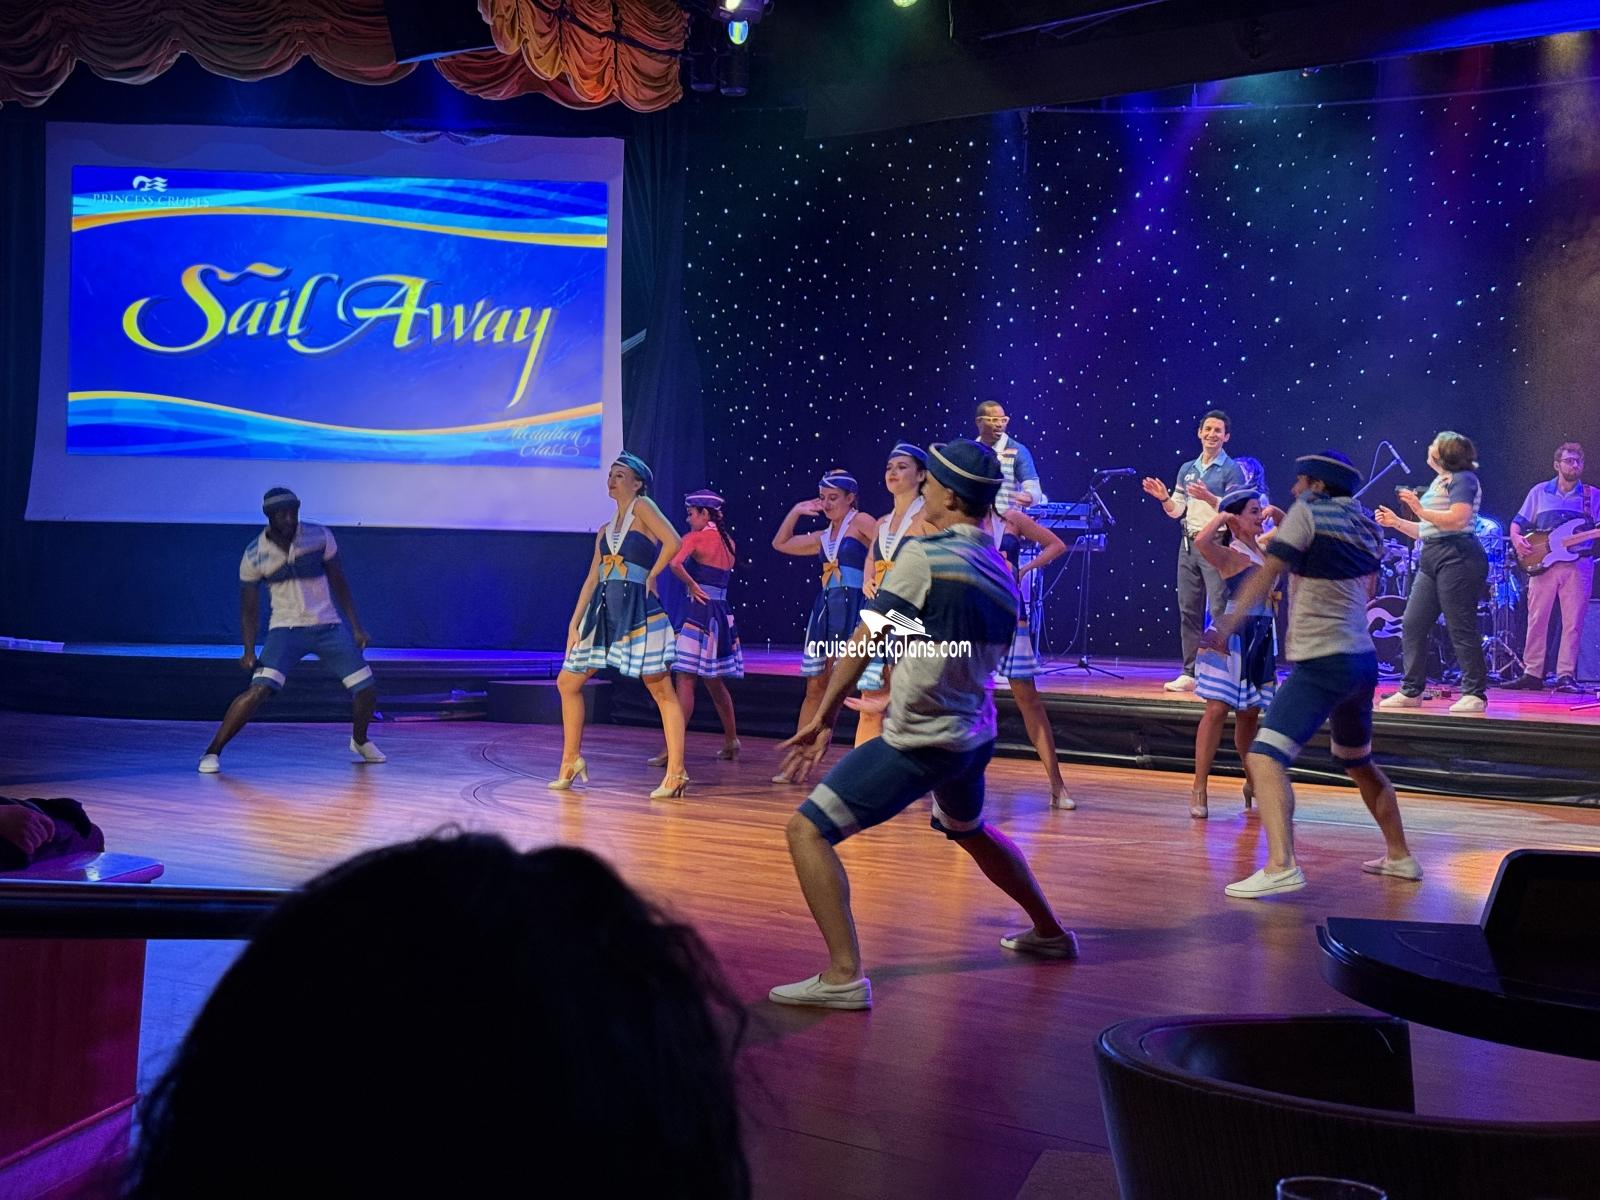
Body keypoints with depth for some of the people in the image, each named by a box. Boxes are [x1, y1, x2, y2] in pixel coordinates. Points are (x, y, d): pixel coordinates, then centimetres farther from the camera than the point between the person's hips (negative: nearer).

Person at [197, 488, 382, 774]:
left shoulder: (321, 537, -6)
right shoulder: (254, 556, -8)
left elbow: (339, 584, 5)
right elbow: (250, 608, 1)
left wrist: (356, 627, 3)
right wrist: (249, 651, -10)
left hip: (328, 626, 2)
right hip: (286, 629, -2)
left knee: (367, 690, -1)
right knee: (259, 689, -23)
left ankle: (360, 741, 30)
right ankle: (212, 752, -9)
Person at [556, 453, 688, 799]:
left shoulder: (642, 506, -2)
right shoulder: (605, 531, 19)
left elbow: (673, 542, -17)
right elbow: (591, 579, 17)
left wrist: (651, 576, -5)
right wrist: (574, 624, 12)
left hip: (638, 612, -8)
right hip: (604, 612, 8)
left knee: (662, 691, -6)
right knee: (567, 683, 10)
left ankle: (676, 773, -6)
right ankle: (571, 761, 22)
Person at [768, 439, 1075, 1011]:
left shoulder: (924, 555, -16)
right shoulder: (1003, 574, 6)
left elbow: (864, 643, -14)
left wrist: (823, 715, -7)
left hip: (918, 744, -8)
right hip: (975, 738, 8)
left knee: (808, 830, -5)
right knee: (971, 831, 34)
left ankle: (844, 976, -12)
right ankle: (1050, 932, 47)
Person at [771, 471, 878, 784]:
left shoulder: (860, 522, -1)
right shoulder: (823, 537, 19)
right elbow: (780, 544, 28)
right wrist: (796, 511, 20)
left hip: (852, 608, -7)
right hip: (824, 608, 7)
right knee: (815, 687, 10)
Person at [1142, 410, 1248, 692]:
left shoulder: (1232, 470, -3)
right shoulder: (1187, 469, 16)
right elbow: (1176, 512, 18)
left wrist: (1208, 497, -26)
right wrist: (1163, 498, -1)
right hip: (1188, 543, 6)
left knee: (1220, 611, -8)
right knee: (1188, 610, 7)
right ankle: (1190, 673, 12)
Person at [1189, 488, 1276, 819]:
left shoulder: (1263, 548, 13)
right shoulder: (1228, 555, -10)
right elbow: (1201, 541, -32)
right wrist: (1221, 516, -17)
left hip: (1261, 640, 7)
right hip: (1233, 639, -7)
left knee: (1249, 714, 16)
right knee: (1217, 709, -10)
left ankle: (1252, 784, 30)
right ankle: (1199, 791, -9)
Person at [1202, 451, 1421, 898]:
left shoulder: (1307, 513, -7)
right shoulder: (1365, 526, 14)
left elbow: (1267, 575, -15)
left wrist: (1227, 624, -18)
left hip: (1321, 663, -9)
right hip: (1363, 659, 9)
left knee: (1264, 757, -17)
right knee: (1358, 762, 26)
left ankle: (1281, 866, -31)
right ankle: (1400, 857, 36)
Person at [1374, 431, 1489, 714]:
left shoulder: (1463, 478, -4)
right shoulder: (1438, 483, 24)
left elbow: (1458, 520, -19)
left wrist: (1419, 509, -16)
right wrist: (1396, 522, 18)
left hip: (1457, 559, -10)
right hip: (1432, 560, 10)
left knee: (1461, 629, -8)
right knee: (1412, 625, 5)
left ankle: (1475, 694, -3)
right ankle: (1411, 691, 9)